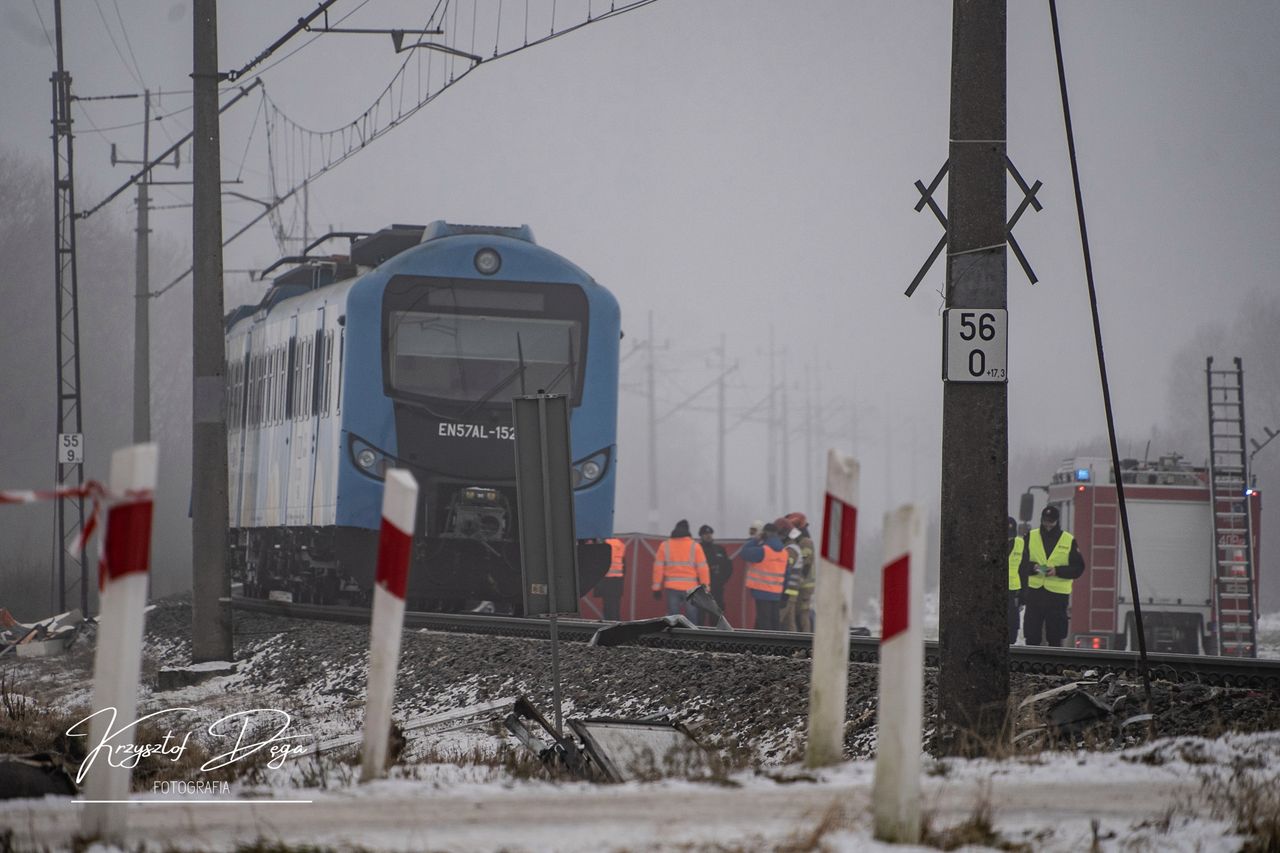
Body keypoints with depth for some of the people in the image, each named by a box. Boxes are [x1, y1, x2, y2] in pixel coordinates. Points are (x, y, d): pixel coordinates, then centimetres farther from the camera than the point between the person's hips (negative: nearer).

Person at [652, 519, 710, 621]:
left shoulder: (665, 546, 3)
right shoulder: (695, 546, -2)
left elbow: (658, 568, 3)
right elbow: (702, 568, -2)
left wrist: (657, 587, 8)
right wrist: (706, 586, 4)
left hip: (672, 587, 2)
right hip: (690, 587, -2)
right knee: (692, 620, 2)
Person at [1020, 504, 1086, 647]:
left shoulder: (1069, 540, 3)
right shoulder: (1031, 537, 7)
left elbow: (1078, 568, 1)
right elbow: (1022, 564, 7)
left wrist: (1058, 571, -14)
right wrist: (1033, 567, -15)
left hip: (1058, 594, -1)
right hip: (1034, 592, 1)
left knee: (1055, 638, 3)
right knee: (1032, 636, 0)